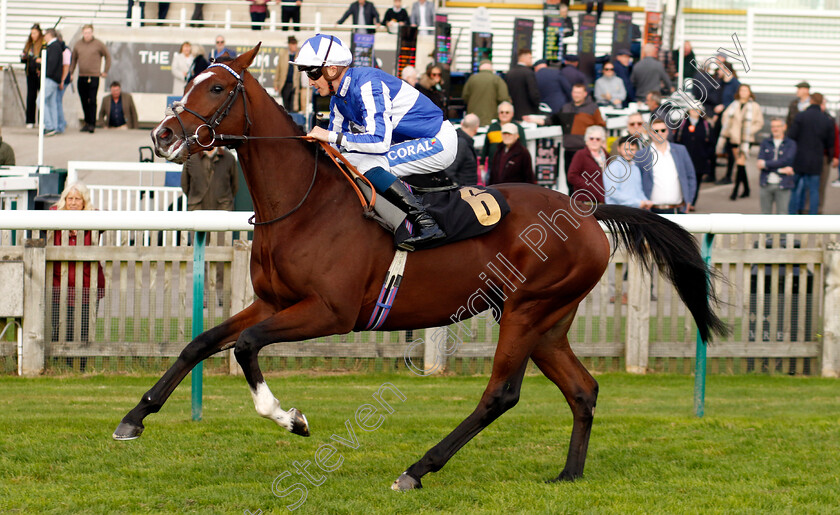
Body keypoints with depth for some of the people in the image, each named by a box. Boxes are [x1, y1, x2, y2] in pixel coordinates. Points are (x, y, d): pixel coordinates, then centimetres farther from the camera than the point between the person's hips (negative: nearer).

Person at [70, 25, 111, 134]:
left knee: (92, 101, -8)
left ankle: (92, 124, -7)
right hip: (81, 77, 4)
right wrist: (70, 73, 13)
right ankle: (87, 122, 16)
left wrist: (105, 71, 7)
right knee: (84, 101, 6)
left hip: (94, 77, -4)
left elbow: (108, 57, 9)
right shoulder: (78, 44, 10)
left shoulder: (98, 44, 0)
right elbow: (74, 59, 19)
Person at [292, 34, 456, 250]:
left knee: (367, 165, -25)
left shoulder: (367, 84, -24)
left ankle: (427, 224, -27)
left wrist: (331, 136, -30)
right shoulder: (339, 97, 6)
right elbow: (334, 149, 13)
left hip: (439, 143, -10)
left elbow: (380, 141, -32)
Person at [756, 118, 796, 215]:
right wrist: (780, 170, -11)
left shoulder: (791, 144, 4)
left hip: (782, 186, -3)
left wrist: (766, 164, -10)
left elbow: (787, 161, -12)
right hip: (766, 184, 3)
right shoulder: (765, 143, 11)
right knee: (765, 214, 6)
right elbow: (759, 165, -2)